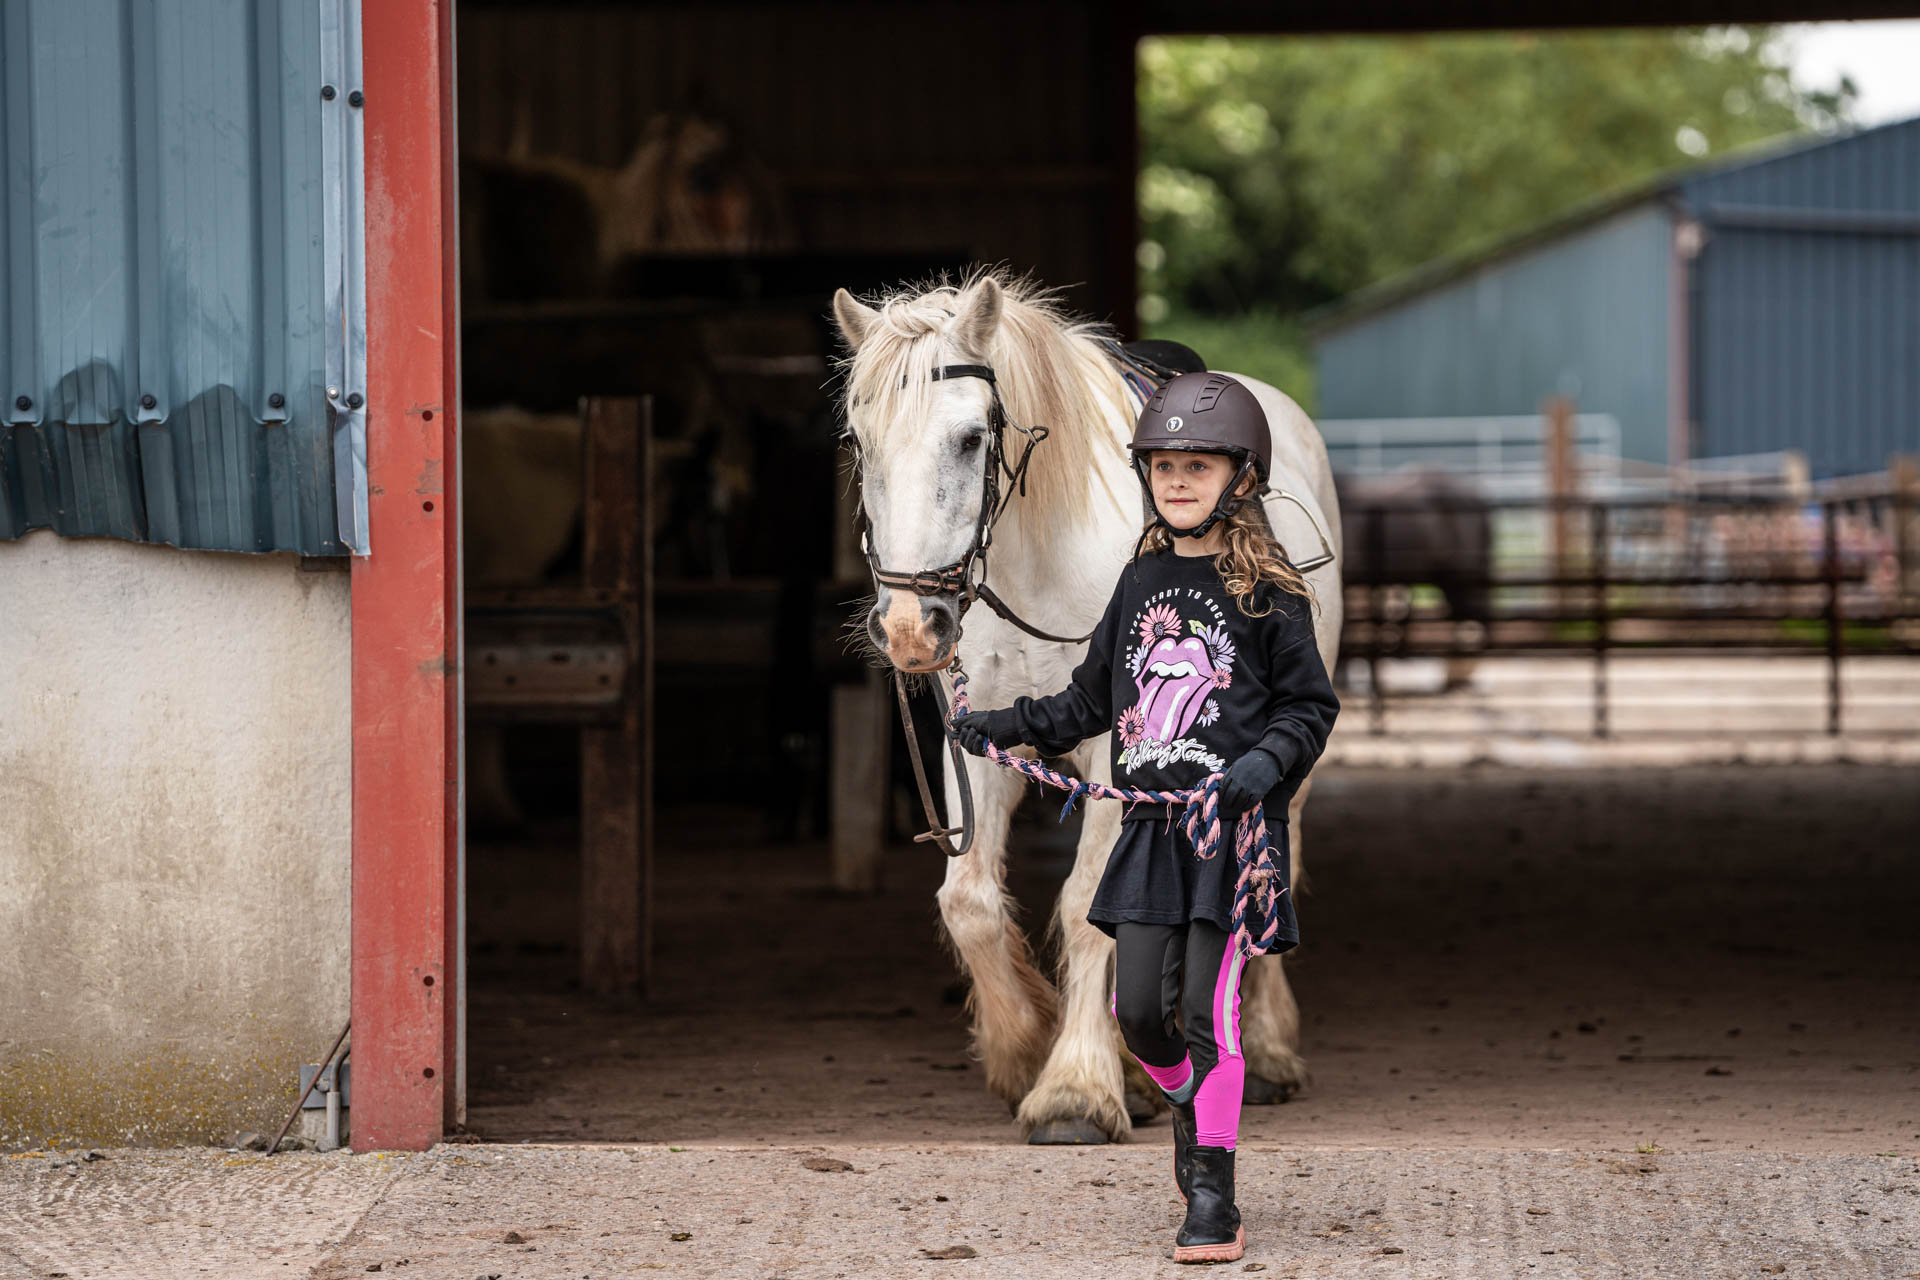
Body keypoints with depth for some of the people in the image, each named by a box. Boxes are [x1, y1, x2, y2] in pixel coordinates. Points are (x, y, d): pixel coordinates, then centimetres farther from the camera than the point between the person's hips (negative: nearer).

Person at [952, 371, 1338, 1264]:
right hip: (1149, 824, 5)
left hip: (1232, 828, -5)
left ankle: (1213, 1202, -1)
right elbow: (1095, 697, 22)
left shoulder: (1268, 592, -5)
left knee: (1208, 1013, -7)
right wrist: (1011, 727, 15)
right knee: (1137, 1010, 3)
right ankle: (1190, 1107, 35)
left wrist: (1268, 762, -20)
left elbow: (1311, 706, -2)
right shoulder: (1142, 580, 11)